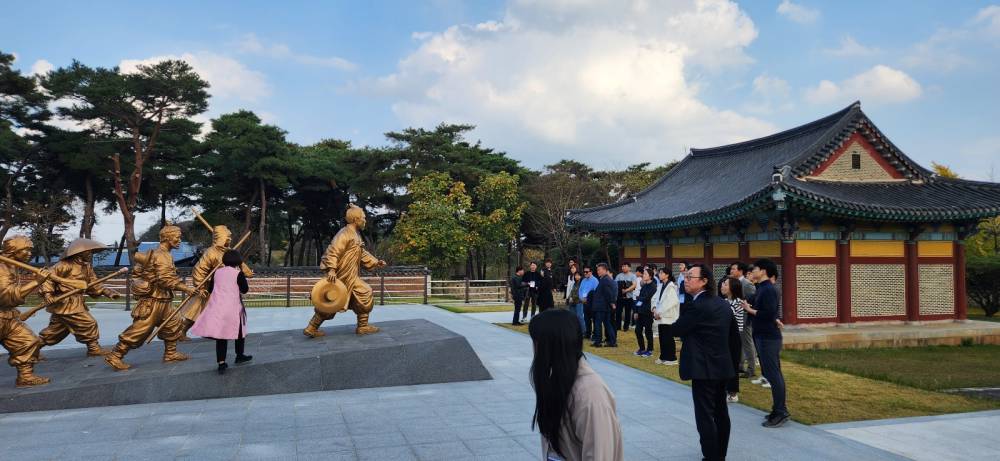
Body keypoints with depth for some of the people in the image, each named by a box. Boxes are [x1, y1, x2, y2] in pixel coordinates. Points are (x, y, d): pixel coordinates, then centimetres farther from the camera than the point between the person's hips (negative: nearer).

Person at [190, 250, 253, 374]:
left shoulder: (217, 272, 6)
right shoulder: (238, 273, -9)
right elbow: (245, 289, -4)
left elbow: (210, 289, 13)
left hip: (216, 307, 4)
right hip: (232, 308, -4)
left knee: (221, 336, 5)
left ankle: (221, 363, -1)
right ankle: (239, 356, 32)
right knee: (239, 331, 18)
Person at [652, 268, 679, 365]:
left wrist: (660, 312, -16)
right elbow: (655, 298, 15)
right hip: (661, 316, 7)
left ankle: (672, 358, 5)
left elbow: (671, 302, -19)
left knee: (668, 338, -3)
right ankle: (663, 357, 18)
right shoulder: (661, 286, 12)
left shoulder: (671, 286, -12)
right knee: (662, 338, 10)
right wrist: (655, 308, -3)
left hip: (668, 317, -7)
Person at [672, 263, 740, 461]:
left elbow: (677, 330, -12)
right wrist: (732, 362, 20)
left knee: (705, 415, -3)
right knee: (721, 412, 16)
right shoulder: (723, 304, 9)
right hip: (722, 366, 9)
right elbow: (734, 336, 14)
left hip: (704, 369, -9)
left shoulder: (695, 306, -19)